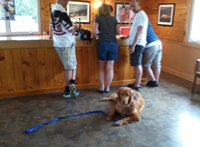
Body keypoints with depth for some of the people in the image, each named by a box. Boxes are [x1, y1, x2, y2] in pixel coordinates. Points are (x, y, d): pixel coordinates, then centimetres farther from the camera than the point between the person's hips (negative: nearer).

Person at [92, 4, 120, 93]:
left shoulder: (98, 18, 5)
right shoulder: (113, 19, 12)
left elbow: (95, 31, -5)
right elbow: (118, 32, 11)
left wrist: (94, 37, 15)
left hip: (103, 43, -1)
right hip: (113, 44, 2)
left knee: (102, 68, 11)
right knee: (110, 68, 5)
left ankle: (102, 87, 13)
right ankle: (107, 87, 11)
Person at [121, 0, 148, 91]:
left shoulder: (141, 15, -13)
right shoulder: (138, 15, 17)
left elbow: (139, 32, -20)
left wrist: (133, 46, -23)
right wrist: (126, 37, 27)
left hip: (137, 44, -10)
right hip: (136, 44, 10)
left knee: (137, 65, -6)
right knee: (138, 64, 12)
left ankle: (137, 86, 0)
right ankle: (137, 84, 21)